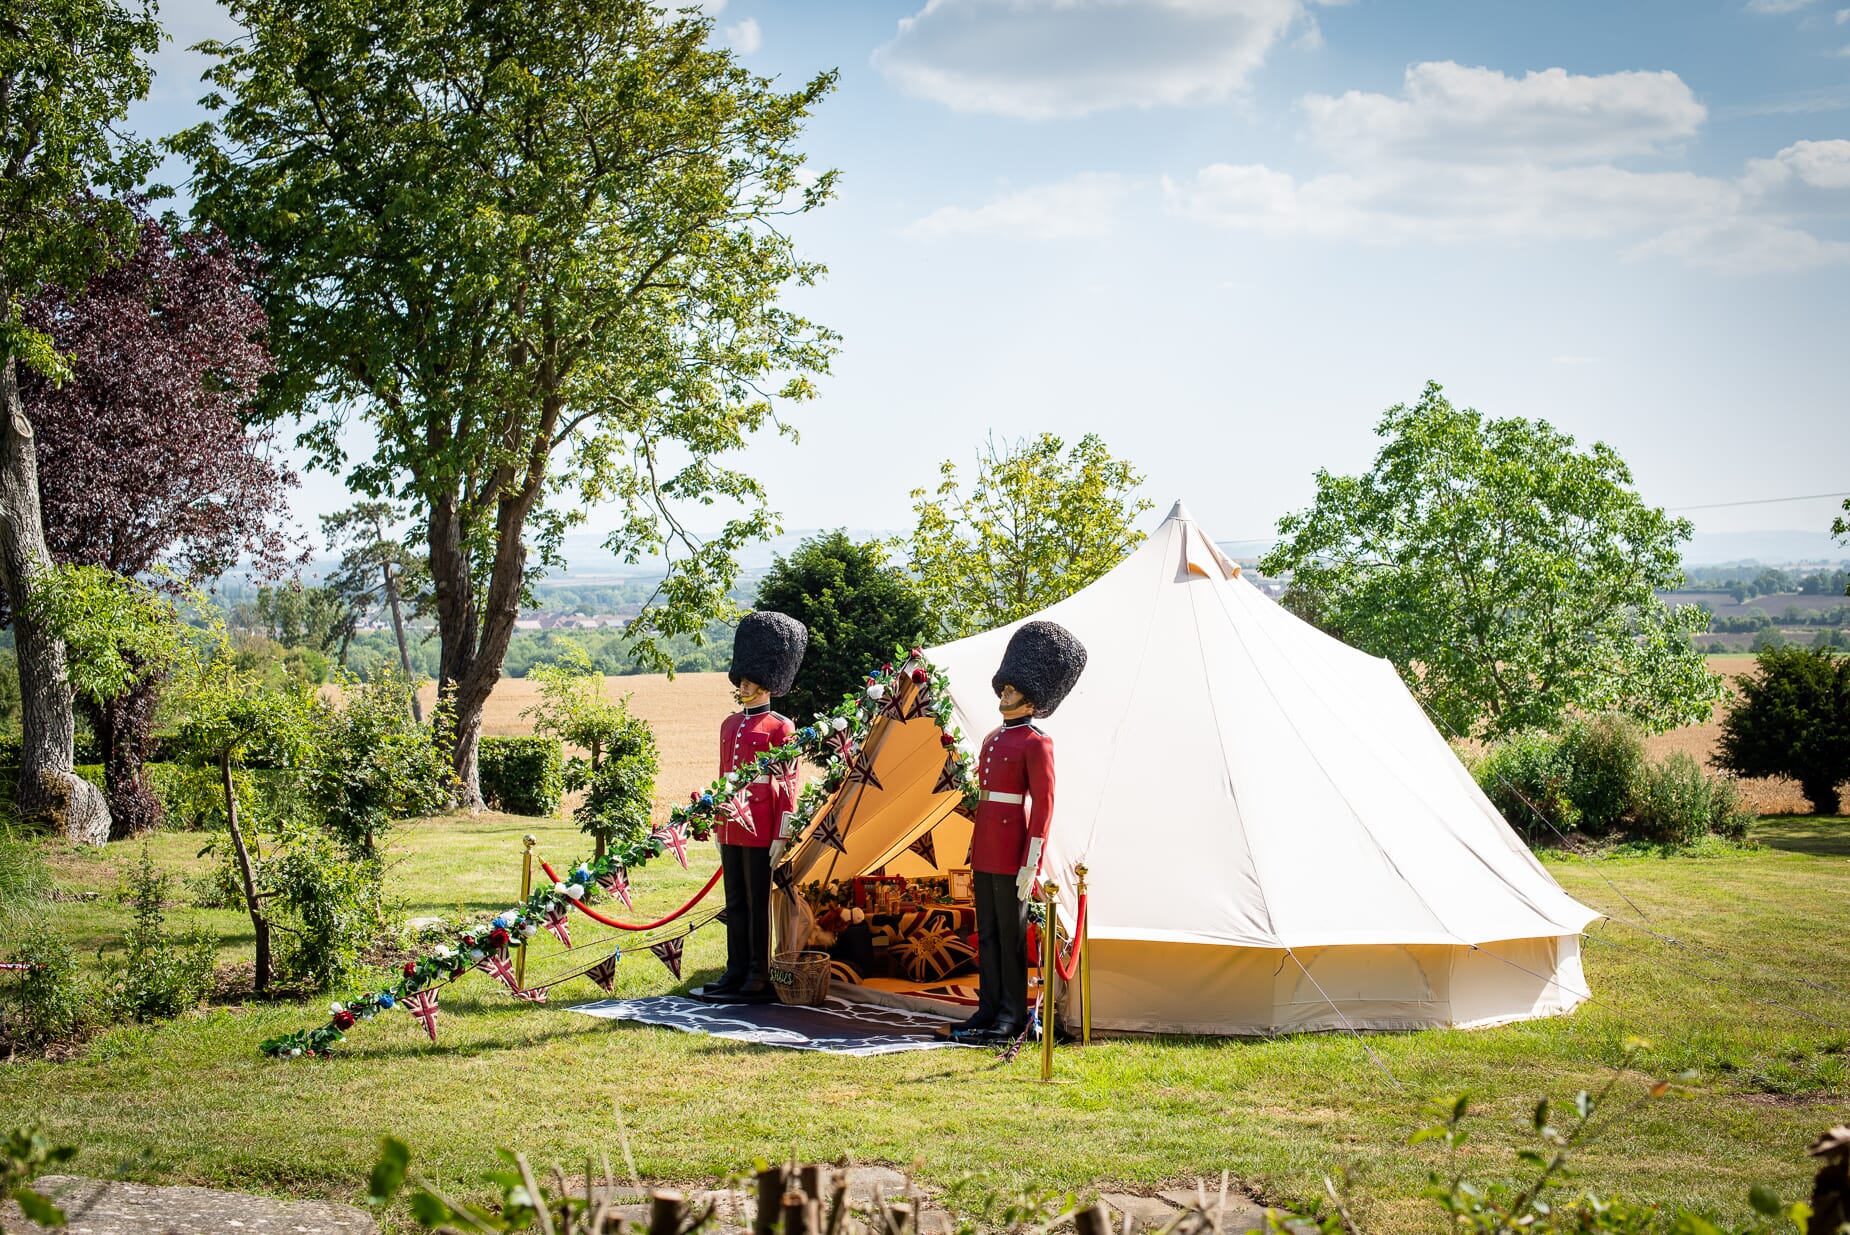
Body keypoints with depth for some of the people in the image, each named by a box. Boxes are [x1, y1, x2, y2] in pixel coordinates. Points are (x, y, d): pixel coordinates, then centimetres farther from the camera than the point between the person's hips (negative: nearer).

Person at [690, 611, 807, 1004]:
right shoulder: (730, 725, 14)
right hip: (731, 830, 7)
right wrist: (717, 825, 18)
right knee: (735, 904, 11)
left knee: (758, 905, -2)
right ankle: (736, 972, 16)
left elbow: (788, 785, -7)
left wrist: (782, 837, -12)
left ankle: (759, 979, 3)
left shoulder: (780, 728, -6)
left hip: (761, 832, -7)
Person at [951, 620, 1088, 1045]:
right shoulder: (993, 739, 16)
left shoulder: (1036, 743, -10)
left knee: (1011, 934, -2)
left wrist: (1031, 863, -17)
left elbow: (1044, 804, -13)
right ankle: (989, 1009, 17)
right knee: (987, 933, 11)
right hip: (985, 849, 8)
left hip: (1012, 851, -8)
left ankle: (1012, 1017, 4)